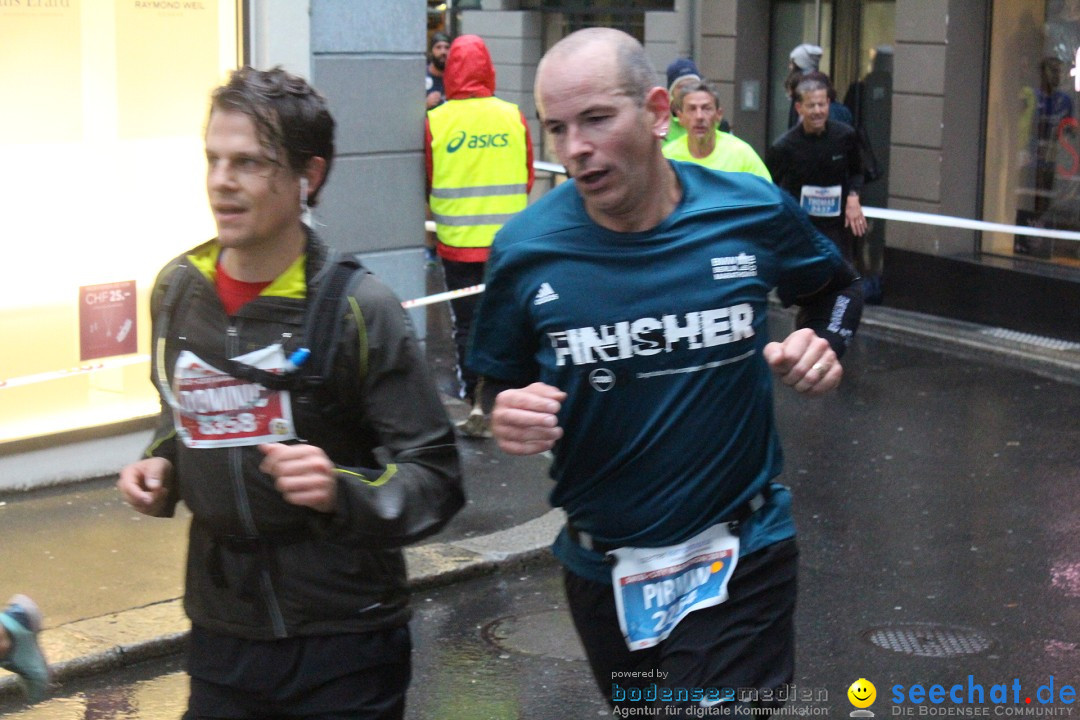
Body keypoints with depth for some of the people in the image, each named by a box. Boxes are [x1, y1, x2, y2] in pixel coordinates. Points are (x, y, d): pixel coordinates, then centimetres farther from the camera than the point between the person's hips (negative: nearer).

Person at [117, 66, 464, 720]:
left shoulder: (358, 308, -14)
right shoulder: (178, 290, 3)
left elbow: (435, 480, -14)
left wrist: (342, 492, -31)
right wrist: (160, 470, 2)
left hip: (344, 643, -4)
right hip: (221, 635, 5)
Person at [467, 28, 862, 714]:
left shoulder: (755, 213, -11)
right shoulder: (527, 248, -12)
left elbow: (838, 288, 11)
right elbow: (501, 385, 3)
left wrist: (826, 345, -9)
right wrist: (508, 416, -19)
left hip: (739, 561, -2)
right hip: (602, 572, 2)